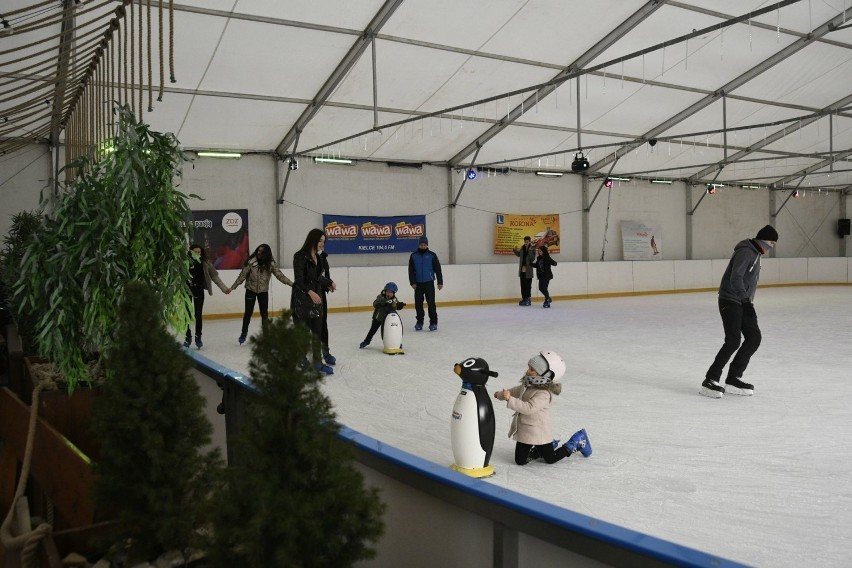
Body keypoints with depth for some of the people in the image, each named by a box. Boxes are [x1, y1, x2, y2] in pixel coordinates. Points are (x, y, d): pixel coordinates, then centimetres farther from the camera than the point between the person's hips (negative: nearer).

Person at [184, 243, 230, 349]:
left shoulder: (205, 263, -5)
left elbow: (214, 276, 1)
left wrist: (224, 288, 1)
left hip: (199, 290, 1)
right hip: (187, 290, -1)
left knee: (198, 314, 5)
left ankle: (198, 337, 18)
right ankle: (188, 337, 21)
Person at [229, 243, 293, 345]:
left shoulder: (271, 263, -10)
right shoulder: (251, 262, -16)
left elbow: (279, 275, -9)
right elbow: (242, 275, -12)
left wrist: (292, 283, -17)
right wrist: (233, 287, -13)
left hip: (263, 291, 1)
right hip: (251, 290, -1)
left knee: (264, 313, 2)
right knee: (248, 312, 4)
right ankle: (243, 333, 22)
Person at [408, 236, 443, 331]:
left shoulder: (432, 255, -1)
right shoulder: (414, 256, 3)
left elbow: (438, 269, 0)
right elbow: (411, 270, 3)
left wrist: (440, 282, -2)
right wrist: (412, 282, -5)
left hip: (429, 283, -2)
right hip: (418, 284, 2)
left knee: (431, 303, -4)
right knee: (418, 303, 5)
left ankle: (433, 322, 3)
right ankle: (419, 322, 16)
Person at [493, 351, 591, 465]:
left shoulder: (543, 394, -26)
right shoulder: (528, 385, 0)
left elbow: (529, 408, -38)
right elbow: (517, 390, 23)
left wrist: (510, 399, -42)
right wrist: (501, 395, 34)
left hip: (538, 433, -8)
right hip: (523, 431, 8)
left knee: (550, 459, 9)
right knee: (520, 461, 9)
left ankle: (576, 443, 28)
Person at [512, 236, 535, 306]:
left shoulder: (532, 249, -8)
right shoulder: (522, 248, 8)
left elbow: (533, 259, -17)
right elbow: (519, 255, 24)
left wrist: (530, 251, -27)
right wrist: (515, 250, 7)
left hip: (528, 270, -6)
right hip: (522, 269, 6)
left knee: (528, 285, -2)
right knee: (523, 284, 9)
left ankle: (528, 299, 4)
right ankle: (524, 298, 17)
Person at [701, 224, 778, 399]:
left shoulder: (756, 254, 18)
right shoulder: (745, 252, -15)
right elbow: (735, 278, -26)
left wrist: (748, 302, 25)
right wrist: (746, 300, -32)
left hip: (743, 303, 10)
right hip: (730, 301, -10)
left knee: (754, 337, 5)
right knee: (733, 341, -18)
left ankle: (733, 379, 9)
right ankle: (710, 381, -12)